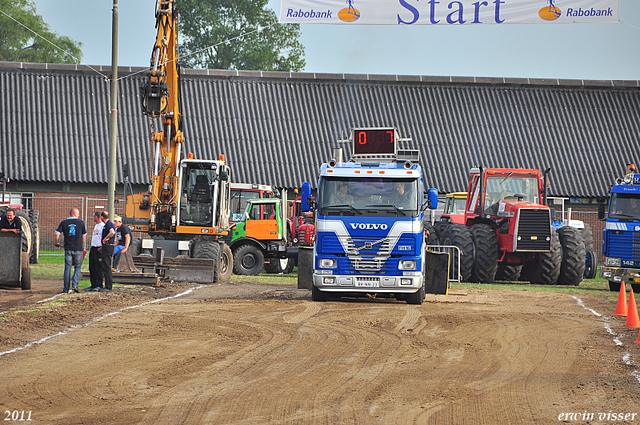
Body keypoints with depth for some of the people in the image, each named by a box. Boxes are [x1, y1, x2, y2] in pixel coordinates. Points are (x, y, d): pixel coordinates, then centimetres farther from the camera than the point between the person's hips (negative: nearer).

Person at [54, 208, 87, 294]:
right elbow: (84, 236, 8)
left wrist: (56, 242, 15)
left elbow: (57, 234, -4)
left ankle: (66, 288, 4)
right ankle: (75, 285, -9)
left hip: (68, 249, 1)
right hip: (78, 248, -1)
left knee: (67, 268, 5)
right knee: (78, 267, 7)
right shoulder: (81, 222, 3)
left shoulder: (64, 223, 4)